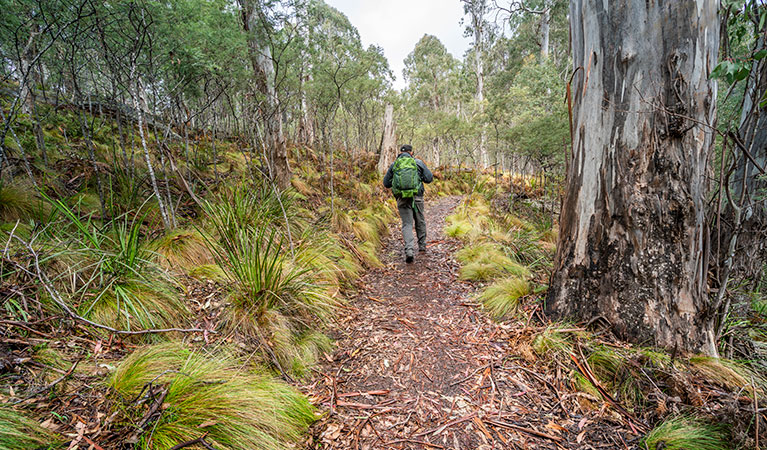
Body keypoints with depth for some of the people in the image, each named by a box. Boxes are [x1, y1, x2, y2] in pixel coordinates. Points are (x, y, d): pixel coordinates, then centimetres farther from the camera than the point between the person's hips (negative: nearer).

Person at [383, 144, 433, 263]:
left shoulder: (394, 164, 7)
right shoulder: (418, 162, 4)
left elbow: (386, 183, 10)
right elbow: (429, 178, 5)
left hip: (402, 199, 0)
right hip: (417, 197, 0)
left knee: (407, 224, 1)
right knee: (420, 221, 18)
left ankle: (409, 251, -15)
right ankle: (422, 245, 32)